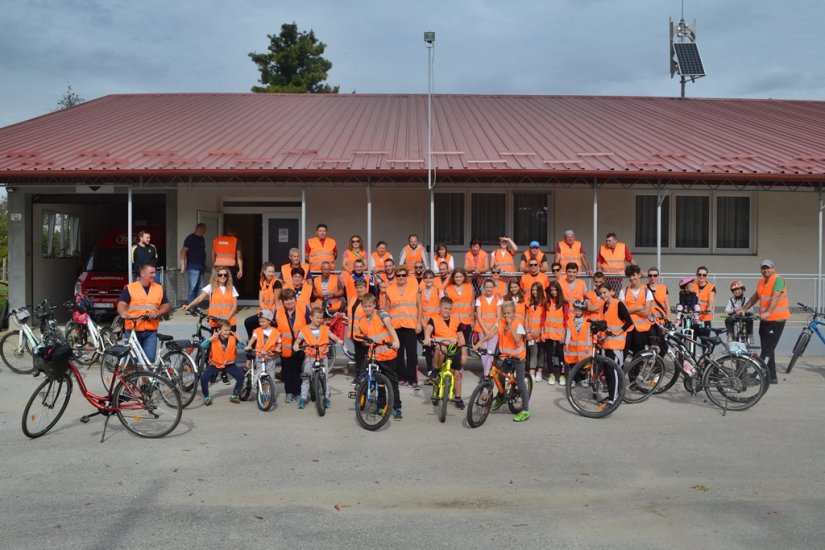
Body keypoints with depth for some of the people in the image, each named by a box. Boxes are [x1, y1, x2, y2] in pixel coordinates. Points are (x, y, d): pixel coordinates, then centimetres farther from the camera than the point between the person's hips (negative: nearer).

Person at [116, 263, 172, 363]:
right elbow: (121, 305, -7)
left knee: (149, 359, -5)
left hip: (151, 331, 2)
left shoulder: (159, 289, 11)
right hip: (133, 330, -2)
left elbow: (167, 306, 10)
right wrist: (125, 314, -29)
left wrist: (156, 314, -9)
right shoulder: (130, 288, 2)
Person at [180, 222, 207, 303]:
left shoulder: (202, 239, 16)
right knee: (193, 288, -9)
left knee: (199, 288, 8)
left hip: (201, 267, 8)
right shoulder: (190, 238, -6)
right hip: (193, 267, -8)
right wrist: (183, 265, -16)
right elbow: (183, 251, -11)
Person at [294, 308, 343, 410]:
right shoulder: (304, 330, -1)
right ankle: (303, 398, 6)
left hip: (322, 356, 1)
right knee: (306, 377, -1)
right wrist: (296, 345, -27)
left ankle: (326, 397, 12)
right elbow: (298, 340, -5)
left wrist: (338, 340, -26)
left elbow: (332, 336, -6)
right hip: (309, 357, -1)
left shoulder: (325, 329, 4)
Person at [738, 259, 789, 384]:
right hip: (765, 319, 9)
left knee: (768, 349, -9)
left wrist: (768, 312, -36)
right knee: (767, 349, 11)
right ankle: (771, 377, 17)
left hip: (776, 319, -8)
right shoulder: (761, 281, 12)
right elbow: (755, 297, 24)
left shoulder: (778, 280, -12)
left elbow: (775, 297, -24)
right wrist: (744, 309, 20)